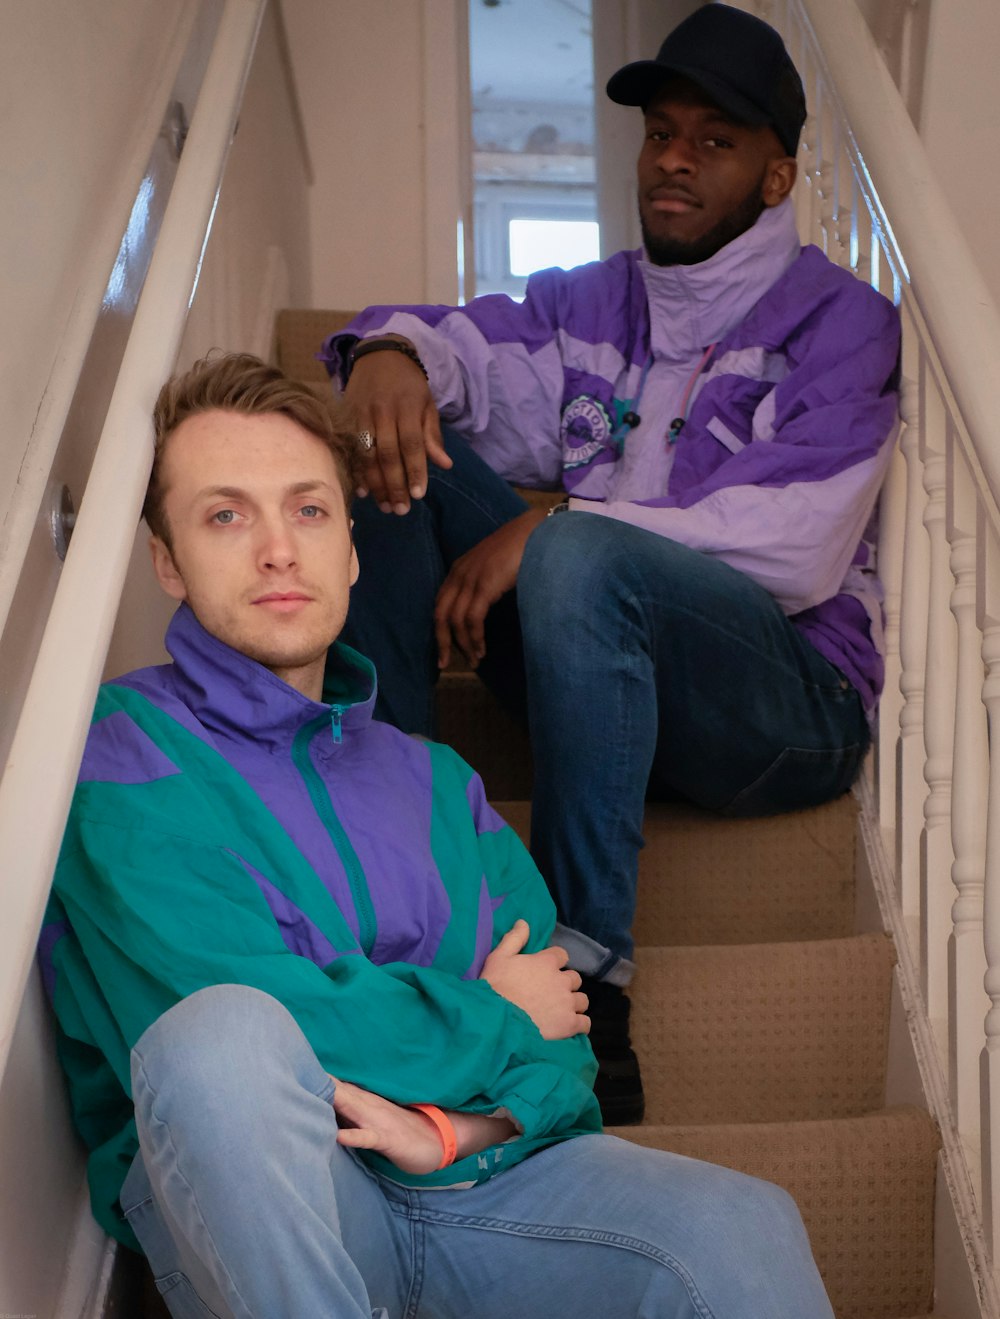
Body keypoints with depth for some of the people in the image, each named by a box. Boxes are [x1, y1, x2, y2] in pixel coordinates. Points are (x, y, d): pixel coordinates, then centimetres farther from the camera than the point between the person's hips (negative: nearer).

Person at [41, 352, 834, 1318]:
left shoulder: (431, 778, 17)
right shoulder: (121, 760, -2)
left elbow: (558, 1035, 9)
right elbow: (232, 1029, -15)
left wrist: (465, 1125, -14)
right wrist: (489, 1017, -2)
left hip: (474, 1171, 3)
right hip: (241, 1203, -2)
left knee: (747, 1232, -25)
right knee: (224, 1030, -36)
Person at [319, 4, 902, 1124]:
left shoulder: (837, 321, 0)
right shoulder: (595, 304, 19)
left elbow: (796, 548, -14)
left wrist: (550, 531, -20)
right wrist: (392, 351, -20)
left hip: (793, 703, -5)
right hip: (593, 659, 6)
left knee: (580, 556, -36)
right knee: (399, 453, -7)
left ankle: (585, 979, -32)